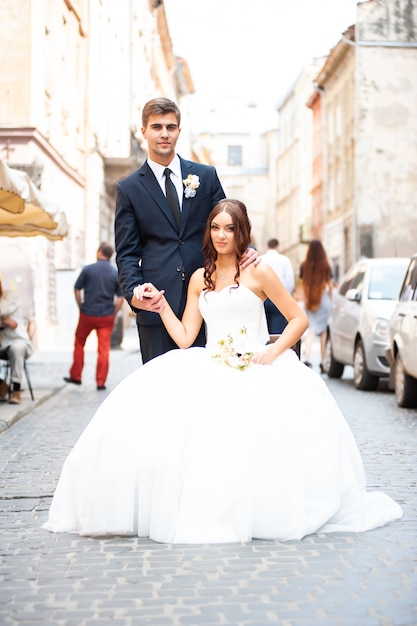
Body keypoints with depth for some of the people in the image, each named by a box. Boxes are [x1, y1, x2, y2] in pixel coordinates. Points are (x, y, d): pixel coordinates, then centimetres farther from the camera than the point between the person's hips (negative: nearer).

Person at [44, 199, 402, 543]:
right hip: (210, 369, 3)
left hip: (256, 369, -3)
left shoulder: (257, 272, 5)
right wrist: (160, 304, 1)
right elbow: (185, 338, 11)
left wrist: (272, 353, -8)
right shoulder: (200, 279, 17)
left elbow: (299, 319, 4)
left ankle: (260, 510, -14)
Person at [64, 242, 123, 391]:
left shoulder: (88, 269, -6)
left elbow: (77, 289, 0)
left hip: (88, 314, -1)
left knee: (79, 344, 17)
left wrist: (81, 307, 12)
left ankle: (75, 376, 24)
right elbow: (120, 297, -1)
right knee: (104, 348, 3)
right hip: (107, 316, 1)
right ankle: (101, 382, 3)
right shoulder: (116, 273, -2)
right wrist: (113, 314, 8)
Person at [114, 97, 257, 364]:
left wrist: (245, 249, -9)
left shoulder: (206, 175, 12)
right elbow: (127, 252, 4)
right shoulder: (129, 189, 7)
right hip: (157, 303, -1)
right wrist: (133, 292, -13)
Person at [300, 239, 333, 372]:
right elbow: (329, 284, 3)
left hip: (310, 300, 1)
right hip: (323, 300, -1)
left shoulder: (304, 266, 0)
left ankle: (306, 358, -18)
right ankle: (322, 362, 12)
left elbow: (303, 284, 7)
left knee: (311, 330, 2)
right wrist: (330, 299, 17)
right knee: (323, 330, 8)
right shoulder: (326, 266, -5)